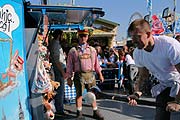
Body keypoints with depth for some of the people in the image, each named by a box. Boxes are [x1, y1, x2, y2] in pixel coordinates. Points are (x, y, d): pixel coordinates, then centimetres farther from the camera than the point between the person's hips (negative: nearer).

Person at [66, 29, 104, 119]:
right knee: (79, 94, 3)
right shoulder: (73, 51, 2)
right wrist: (69, 78, -1)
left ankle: (95, 112, 23)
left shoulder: (92, 50, 11)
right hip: (79, 75, -2)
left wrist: (100, 74, 15)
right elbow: (69, 65, 2)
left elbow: (96, 63, 16)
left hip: (90, 74, 3)